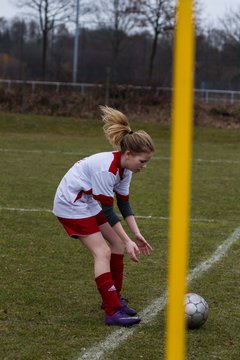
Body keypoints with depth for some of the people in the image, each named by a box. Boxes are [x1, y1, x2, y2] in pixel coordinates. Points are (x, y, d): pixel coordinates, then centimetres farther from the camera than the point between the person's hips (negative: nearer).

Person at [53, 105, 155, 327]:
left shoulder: (125, 168, -4)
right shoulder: (106, 169, -31)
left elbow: (124, 204, 3)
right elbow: (108, 211, -26)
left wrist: (136, 235, -4)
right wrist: (128, 241, -22)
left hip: (88, 202, 9)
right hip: (71, 204, -9)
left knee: (118, 244, 8)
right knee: (103, 252, -16)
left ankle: (114, 298, 20)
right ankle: (113, 312, -18)